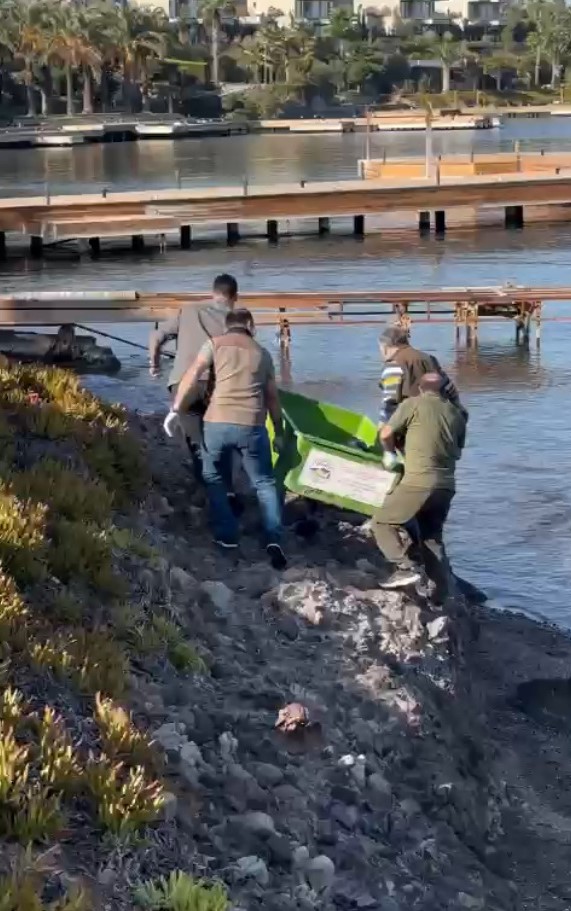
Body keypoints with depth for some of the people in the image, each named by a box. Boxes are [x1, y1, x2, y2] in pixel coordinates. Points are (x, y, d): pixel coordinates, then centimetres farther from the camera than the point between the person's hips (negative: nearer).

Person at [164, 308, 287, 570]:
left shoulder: (215, 343, 12)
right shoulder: (262, 353, 20)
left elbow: (192, 376, -2)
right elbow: (272, 397, 22)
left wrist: (175, 410, -4)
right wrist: (278, 432, 30)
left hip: (217, 423, -1)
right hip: (252, 426, 1)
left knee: (214, 478, 21)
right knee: (264, 483, 14)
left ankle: (226, 535, 14)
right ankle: (274, 539, -3)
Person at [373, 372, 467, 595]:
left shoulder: (413, 404, 0)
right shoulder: (456, 414, 16)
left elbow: (386, 433, -3)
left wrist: (391, 454, 16)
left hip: (419, 482, -6)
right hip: (446, 485, 6)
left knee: (383, 522, 6)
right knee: (432, 536, 19)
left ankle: (407, 566, -10)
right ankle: (441, 591, 13)